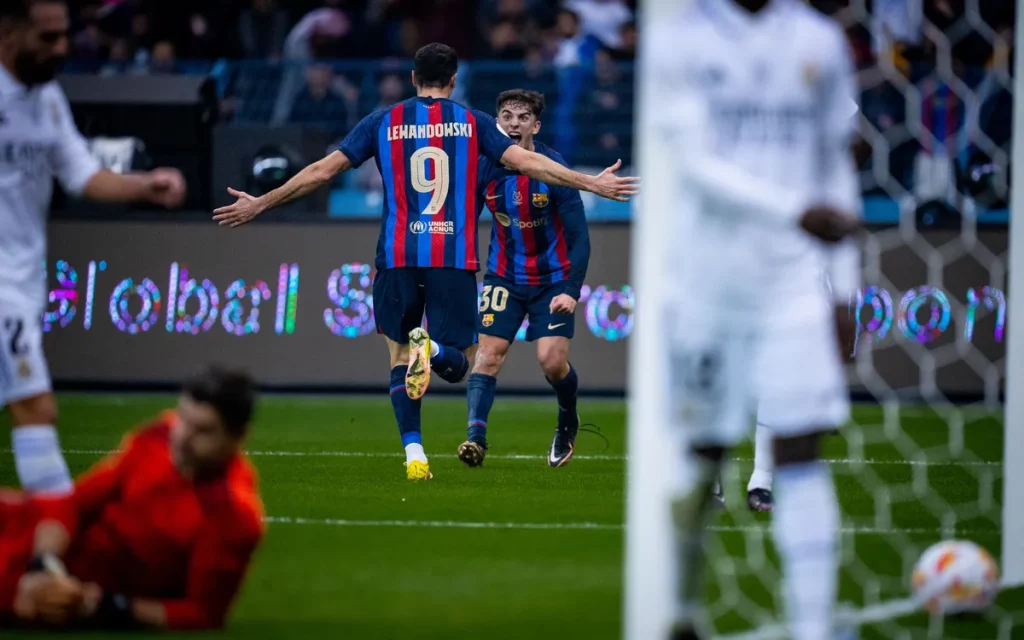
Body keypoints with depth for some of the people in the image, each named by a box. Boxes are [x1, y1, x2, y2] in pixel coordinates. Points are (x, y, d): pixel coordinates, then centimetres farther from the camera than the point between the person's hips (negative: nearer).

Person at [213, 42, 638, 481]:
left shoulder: (383, 123, 7)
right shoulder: (472, 123, 6)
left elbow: (322, 170, 6)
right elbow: (526, 161, -3)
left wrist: (259, 205, 15)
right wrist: (592, 183, 2)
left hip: (397, 259, 1)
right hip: (454, 259, -1)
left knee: (399, 358, 14)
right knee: (456, 364, 6)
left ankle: (413, 453, -1)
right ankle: (431, 347, -32)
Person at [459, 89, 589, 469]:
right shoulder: (485, 169, -9)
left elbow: (579, 237, -16)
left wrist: (571, 291, -25)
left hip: (553, 278, -2)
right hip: (505, 276, 2)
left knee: (552, 360, -10)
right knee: (489, 353, -13)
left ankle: (568, 423, 19)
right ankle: (476, 438, -19)